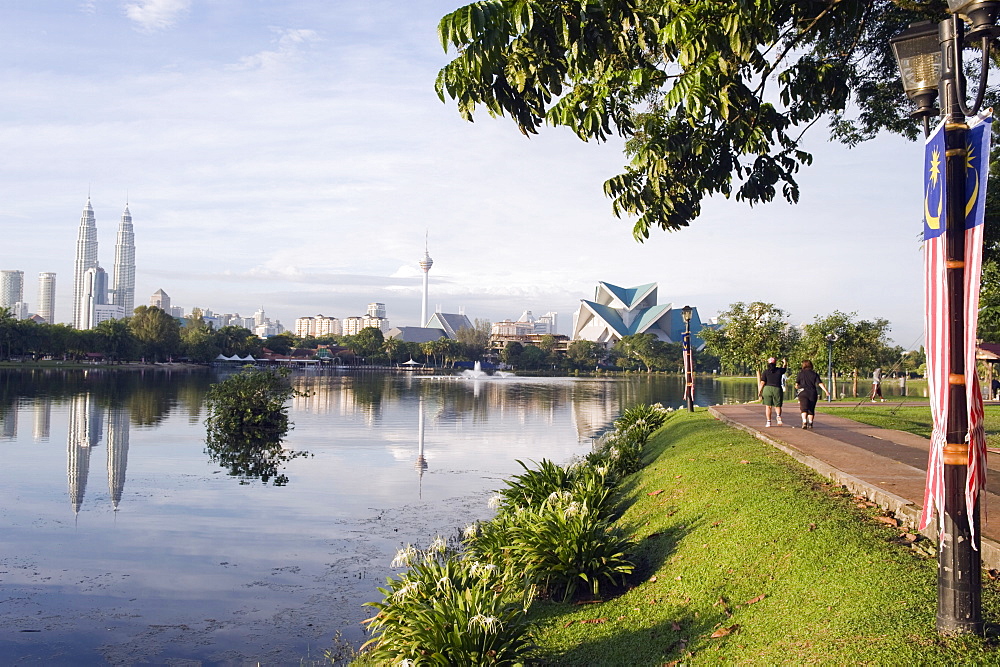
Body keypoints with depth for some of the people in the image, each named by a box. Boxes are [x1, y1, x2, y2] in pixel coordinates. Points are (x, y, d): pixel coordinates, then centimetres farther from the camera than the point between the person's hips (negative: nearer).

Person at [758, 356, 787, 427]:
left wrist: (759, 392, 1)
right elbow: (784, 369, 28)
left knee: (768, 406, 7)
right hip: (777, 389, 0)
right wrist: (785, 363, 47)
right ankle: (778, 415, -20)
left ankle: (768, 421, 2)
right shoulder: (779, 370, 4)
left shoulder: (765, 371, 0)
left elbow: (762, 383, -4)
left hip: (767, 389, 0)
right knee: (777, 406, 10)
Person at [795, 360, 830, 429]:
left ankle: (804, 421, -28)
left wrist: (797, 386, 26)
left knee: (804, 408, -9)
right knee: (811, 409, 14)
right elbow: (820, 383, -4)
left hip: (803, 393, -2)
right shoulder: (815, 374, 7)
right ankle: (810, 423, 11)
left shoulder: (801, 373, 4)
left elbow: (797, 383, 4)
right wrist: (826, 391, -6)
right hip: (813, 393, 2)